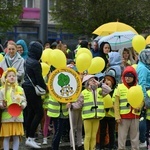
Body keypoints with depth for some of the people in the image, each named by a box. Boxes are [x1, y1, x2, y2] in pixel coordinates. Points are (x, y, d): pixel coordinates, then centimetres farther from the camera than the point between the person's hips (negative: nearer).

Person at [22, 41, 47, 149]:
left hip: (27, 87, 9)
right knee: (39, 113, -6)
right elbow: (39, 78, -17)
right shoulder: (35, 63, -17)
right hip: (32, 90, -9)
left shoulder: (28, 60, 10)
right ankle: (31, 138, -6)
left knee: (31, 113, 12)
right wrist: (45, 87, -1)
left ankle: (29, 138, 17)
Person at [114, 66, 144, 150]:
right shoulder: (120, 87, 2)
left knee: (135, 137, 8)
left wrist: (139, 108, -13)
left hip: (135, 116, 2)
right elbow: (116, 104, 1)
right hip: (123, 116, -1)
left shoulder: (139, 88, 6)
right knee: (122, 136, 1)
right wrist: (117, 116, -5)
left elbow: (142, 101, 8)